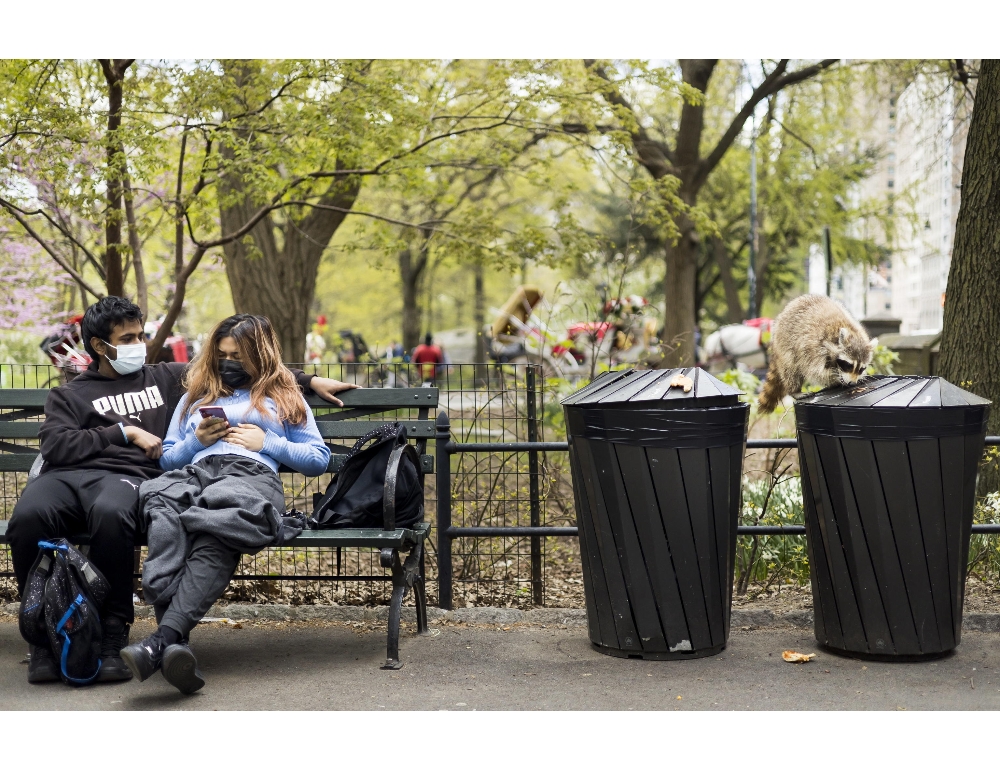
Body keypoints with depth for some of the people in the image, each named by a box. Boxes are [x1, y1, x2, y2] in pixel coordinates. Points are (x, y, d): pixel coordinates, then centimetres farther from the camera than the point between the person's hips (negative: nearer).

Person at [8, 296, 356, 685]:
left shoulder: (166, 378, 30)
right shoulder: (68, 395, 26)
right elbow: (56, 445, 6)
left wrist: (310, 380, 28)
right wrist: (125, 431, 3)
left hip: (125, 475, 0)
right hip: (66, 474, 1)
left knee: (111, 513, -40)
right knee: (27, 517, -36)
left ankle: (112, 638, -29)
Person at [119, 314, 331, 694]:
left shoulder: (284, 397, 30)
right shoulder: (196, 396, 38)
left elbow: (319, 459, 21)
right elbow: (167, 459, 33)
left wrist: (269, 443, 8)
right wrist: (197, 440, 13)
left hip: (252, 475, -2)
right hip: (194, 473, 2)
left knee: (213, 539, -41)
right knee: (163, 502, -40)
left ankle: (161, 640, -57)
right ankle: (176, 645, -55)